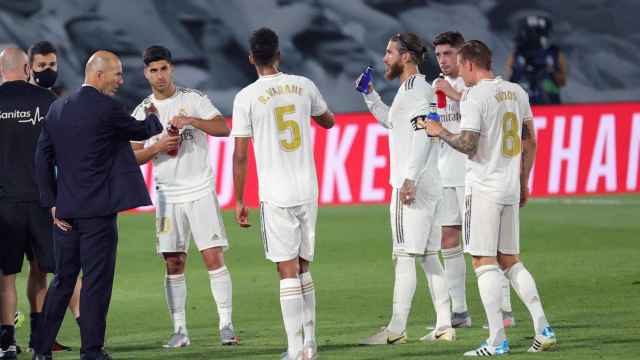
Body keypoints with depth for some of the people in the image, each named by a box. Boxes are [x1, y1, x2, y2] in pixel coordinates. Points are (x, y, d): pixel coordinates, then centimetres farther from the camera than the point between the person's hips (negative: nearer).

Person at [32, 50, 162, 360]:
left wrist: (52, 203, 11)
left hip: (65, 211, 6)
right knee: (96, 282, -1)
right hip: (98, 212, -6)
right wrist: (154, 118, 28)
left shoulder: (58, 108, 8)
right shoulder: (107, 109, -11)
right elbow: (141, 131, 5)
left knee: (62, 280, 13)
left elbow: (43, 158, 8)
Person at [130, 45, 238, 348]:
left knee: (214, 257, -8)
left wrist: (191, 120, -20)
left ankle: (226, 324, -4)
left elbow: (223, 128, -7)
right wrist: (157, 147, -11)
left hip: (201, 191, -2)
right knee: (174, 264, 1)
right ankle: (180, 330, 6)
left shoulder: (193, 99, 2)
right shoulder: (142, 112, 8)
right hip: (167, 196, 2)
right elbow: (132, 157, 7)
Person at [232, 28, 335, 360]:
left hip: (275, 196, -4)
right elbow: (328, 121, 24)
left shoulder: (247, 98, -7)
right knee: (303, 269, 16)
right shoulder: (303, 86, 4)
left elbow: (240, 155, -6)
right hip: (308, 192, 4)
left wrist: (239, 201, 1)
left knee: (288, 272, -4)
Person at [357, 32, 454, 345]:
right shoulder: (412, 88, 19)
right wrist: (370, 95, 26)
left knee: (404, 255, -9)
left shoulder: (415, 88, -11)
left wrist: (409, 178, -25)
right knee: (428, 256, 10)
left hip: (413, 186, -10)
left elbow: (424, 134, -21)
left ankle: (396, 329, -11)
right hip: (429, 186, 10)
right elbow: (392, 123, 35)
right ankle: (443, 325, 9)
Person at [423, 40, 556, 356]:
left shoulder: (474, 97, -11)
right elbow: (530, 141, 17)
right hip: (511, 188, 7)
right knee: (510, 260, 14)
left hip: (483, 188, -7)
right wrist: (523, 182, 25)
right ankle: (542, 329, 7)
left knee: (484, 262, -4)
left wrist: (440, 131, 0)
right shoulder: (516, 92, 11)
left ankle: (497, 341, -7)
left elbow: (467, 144, -18)